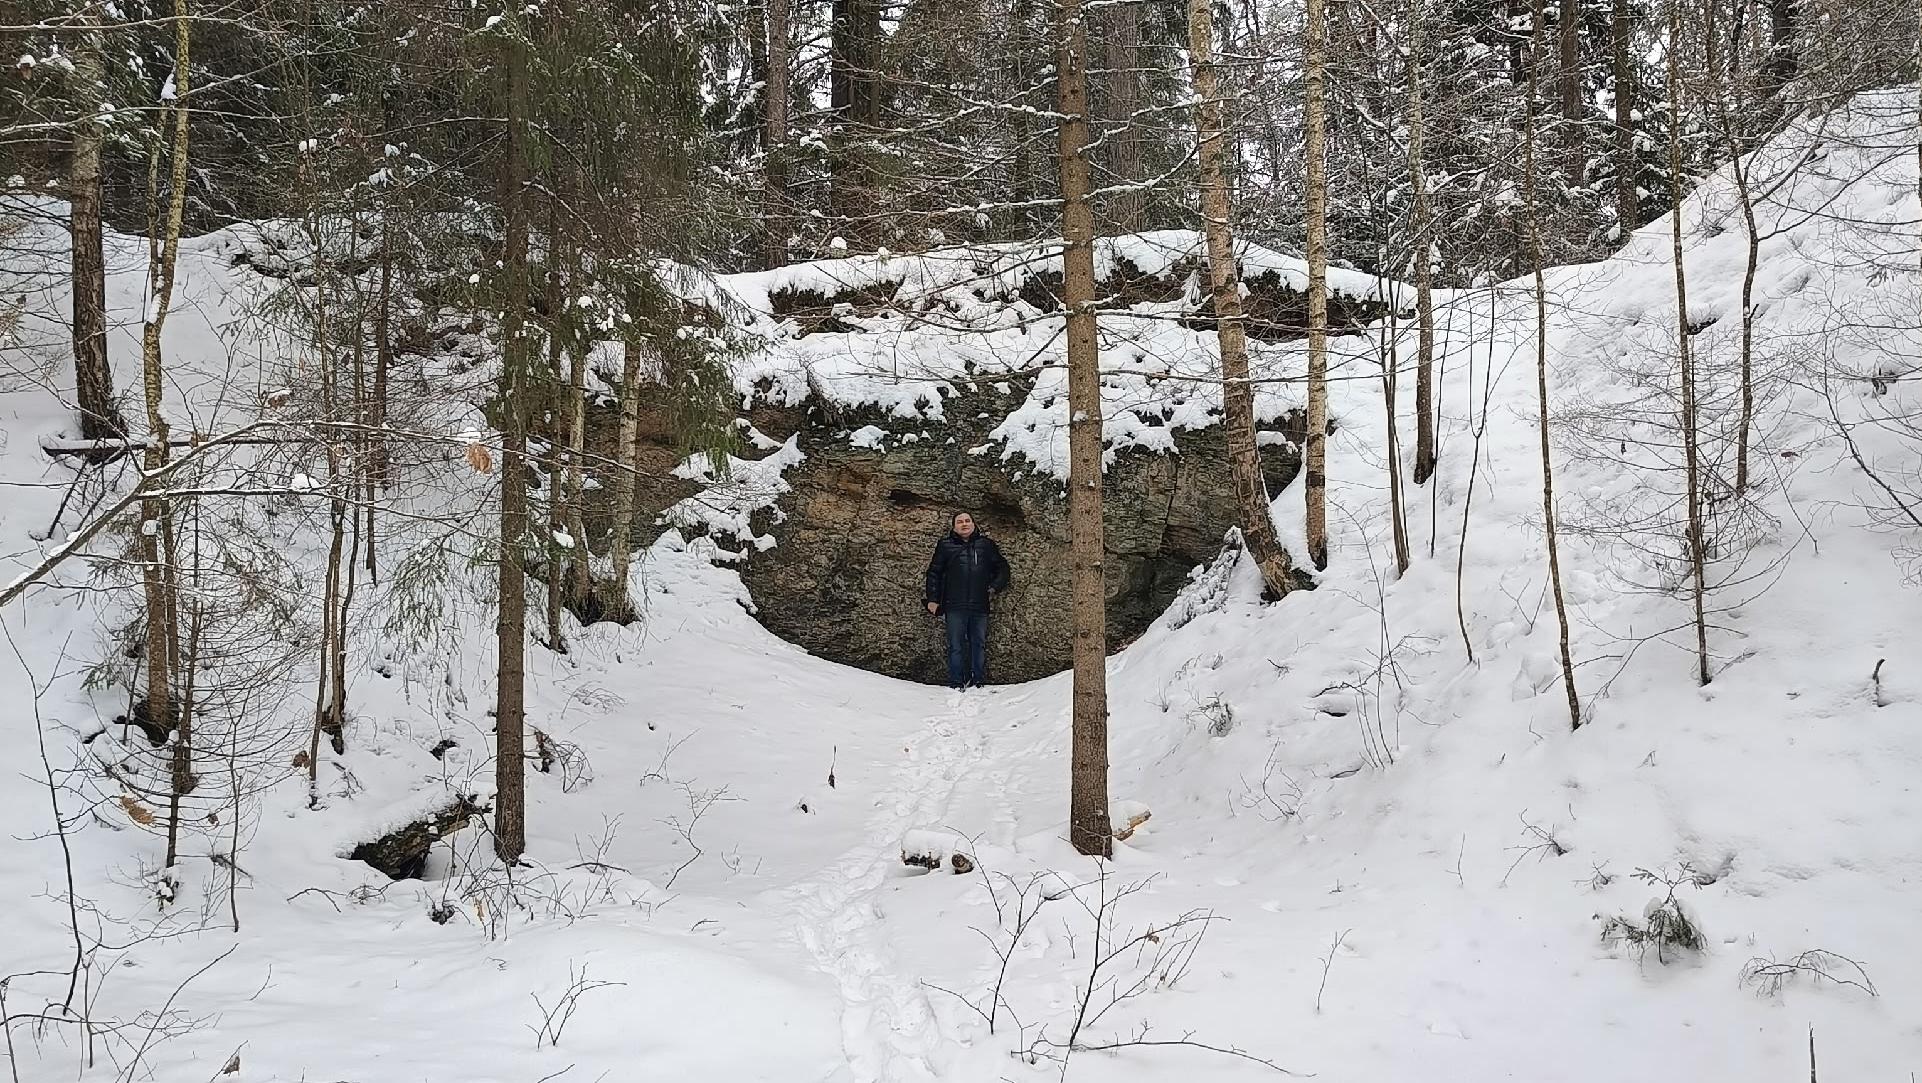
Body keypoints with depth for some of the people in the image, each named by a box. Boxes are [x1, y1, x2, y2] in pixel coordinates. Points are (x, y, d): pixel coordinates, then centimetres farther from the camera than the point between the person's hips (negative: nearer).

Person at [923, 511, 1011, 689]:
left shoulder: (986, 544, 12)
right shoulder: (945, 546, 8)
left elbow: (1002, 566, 22)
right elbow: (934, 573, 10)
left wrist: (996, 586, 8)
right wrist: (932, 599, 5)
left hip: (980, 606, 2)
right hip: (955, 606, -2)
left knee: (979, 645, 6)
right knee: (956, 646, -1)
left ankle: (979, 683, 13)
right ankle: (956, 685, 4)